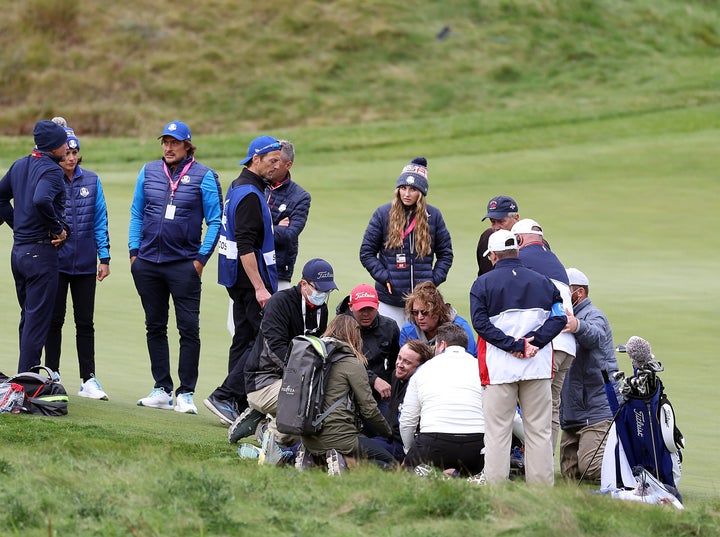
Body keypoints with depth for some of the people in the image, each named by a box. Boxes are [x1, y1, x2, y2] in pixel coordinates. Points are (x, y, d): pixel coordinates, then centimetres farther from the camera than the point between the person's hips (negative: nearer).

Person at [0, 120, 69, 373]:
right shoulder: (51, 170, -15)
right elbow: (41, 200, -33)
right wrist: (58, 228, -19)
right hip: (41, 251, -9)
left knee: (28, 317, 17)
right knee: (37, 321, -4)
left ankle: (24, 377, 21)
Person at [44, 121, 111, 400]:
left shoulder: (91, 180, 4)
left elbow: (100, 220, 8)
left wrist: (104, 257, 6)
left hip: (85, 262, 3)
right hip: (55, 260, -2)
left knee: (85, 322, 6)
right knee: (54, 320, 5)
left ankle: (89, 380, 9)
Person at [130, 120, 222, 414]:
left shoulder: (204, 177, -2)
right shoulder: (149, 172, 10)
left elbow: (215, 221, -2)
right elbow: (137, 215, 16)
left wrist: (201, 258, -8)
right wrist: (134, 252, 7)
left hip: (184, 265, -4)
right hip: (147, 263, 4)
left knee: (189, 329, -6)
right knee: (155, 327, 8)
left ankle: (186, 393, -2)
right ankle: (162, 390, 15)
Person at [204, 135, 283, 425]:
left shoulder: (240, 187, 15)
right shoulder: (250, 194, -17)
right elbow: (246, 247, -23)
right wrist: (259, 288, -24)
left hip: (239, 280, 11)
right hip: (250, 277, -11)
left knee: (244, 338, 11)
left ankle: (239, 406, 13)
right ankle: (224, 397, -12)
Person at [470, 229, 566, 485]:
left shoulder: (483, 284, 2)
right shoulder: (543, 282, 10)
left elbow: (481, 322, -9)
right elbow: (559, 317, 2)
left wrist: (512, 344, -12)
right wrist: (533, 342, -7)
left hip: (499, 368, -2)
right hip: (538, 367, 2)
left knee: (497, 431, 0)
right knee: (539, 430, 7)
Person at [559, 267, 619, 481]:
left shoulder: (593, 316, -6)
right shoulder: (565, 319, 23)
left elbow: (595, 335, -30)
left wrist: (578, 326, -55)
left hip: (598, 411, -9)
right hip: (571, 415, 9)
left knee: (591, 469, -20)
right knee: (570, 473, 3)